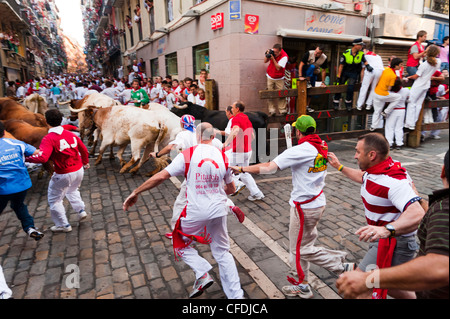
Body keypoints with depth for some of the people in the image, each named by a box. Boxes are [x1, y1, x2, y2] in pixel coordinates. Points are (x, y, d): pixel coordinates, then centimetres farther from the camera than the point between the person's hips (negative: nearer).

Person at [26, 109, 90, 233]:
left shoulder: (48, 139, -17)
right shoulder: (71, 134, 1)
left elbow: (42, 157, -31)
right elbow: (84, 150, 11)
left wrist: (26, 158, -17)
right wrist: (85, 162, 27)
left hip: (63, 175, -6)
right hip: (79, 170, 6)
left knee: (54, 199, 14)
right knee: (72, 190, 35)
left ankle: (63, 225, 22)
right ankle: (81, 210, 24)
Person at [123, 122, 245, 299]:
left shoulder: (188, 155, -9)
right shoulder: (223, 157, 0)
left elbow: (161, 176, -11)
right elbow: (230, 188, 10)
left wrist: (136, 192, -2)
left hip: (195, 212, -3)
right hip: (218, 211, 4)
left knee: (180, 244, 21)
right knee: (222, 252, 18)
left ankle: (202, 274, 3)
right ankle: (236, 294, 22)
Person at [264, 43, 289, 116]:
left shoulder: (284, 56, -20)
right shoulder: (272, 52, -7)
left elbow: (278, 68, -24)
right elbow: (265, 61, 2)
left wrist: (273, 58, -28)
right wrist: (267, 55, -18)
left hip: (279, 78, -3)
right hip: (270, 77, 3)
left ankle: (282, 110, 4)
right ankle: (272, 110, 1)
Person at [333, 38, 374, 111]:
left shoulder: (361, 53, -10)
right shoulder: (346, 53, -17)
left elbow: (365, 61, 6)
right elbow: (341, 66, -13)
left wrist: (368, 66, -18)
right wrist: (338, 77, -12)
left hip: (354, 73, 1)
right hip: (344, 72, -1)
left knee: (350, 88, -13)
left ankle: (348, 103, 9)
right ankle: (336, 102, 17)